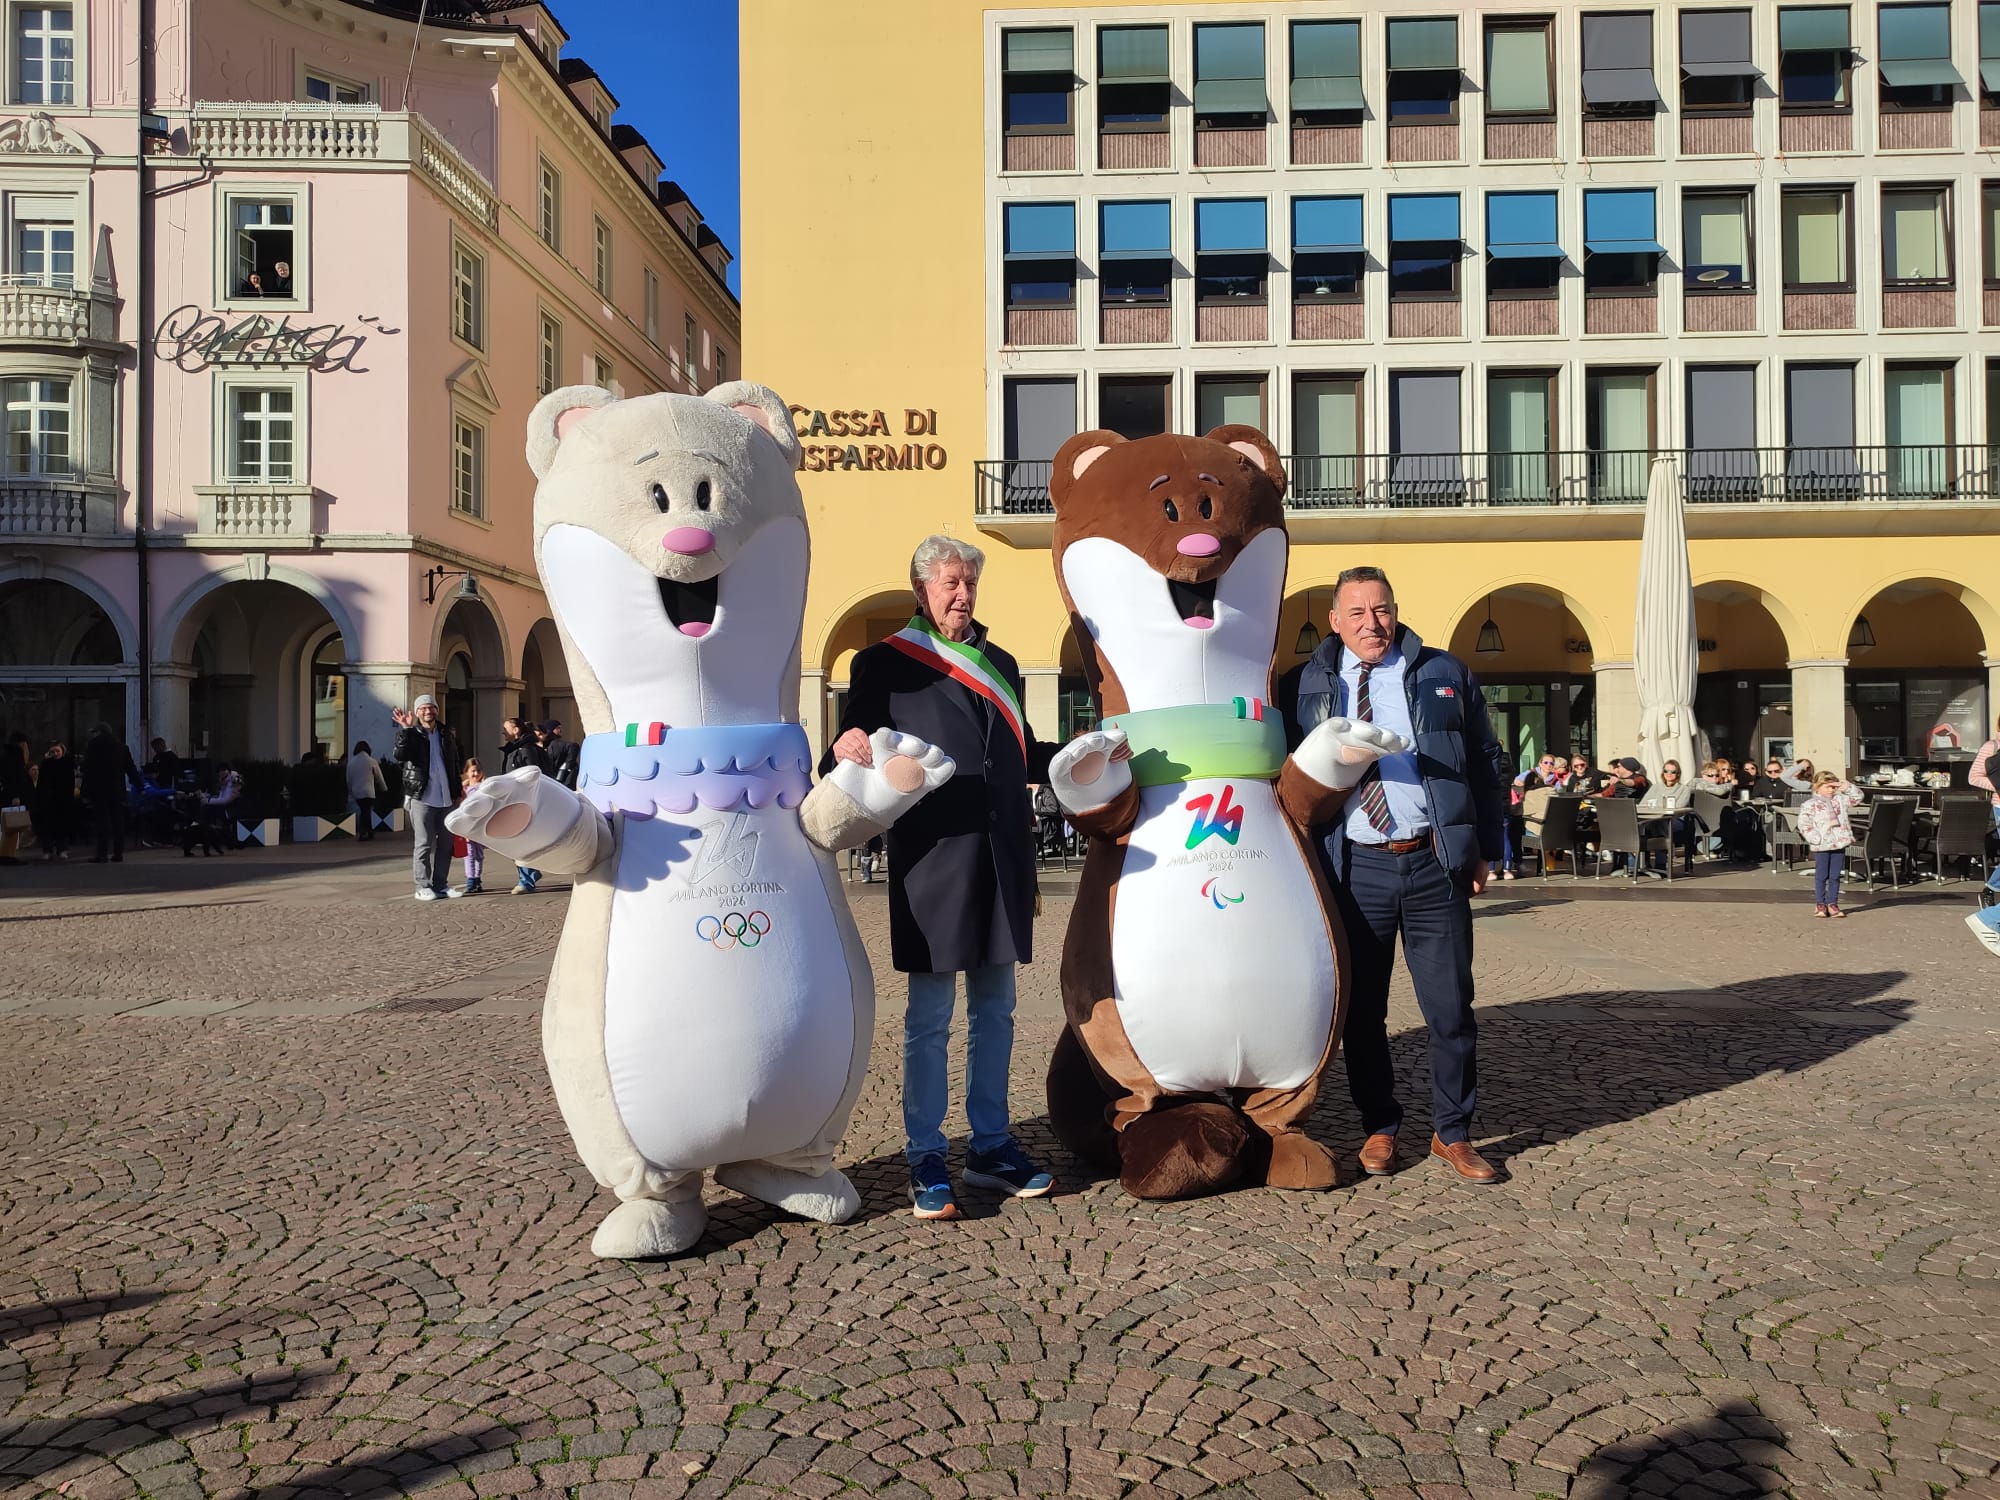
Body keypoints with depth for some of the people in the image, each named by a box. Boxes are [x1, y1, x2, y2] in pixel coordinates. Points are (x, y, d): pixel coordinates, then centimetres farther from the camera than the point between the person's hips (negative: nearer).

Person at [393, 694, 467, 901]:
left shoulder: (447, 733, 14)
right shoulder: (411, 734, 1)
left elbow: (457, 761, 22)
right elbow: (400, 754, -18)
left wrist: (457, 789, 18)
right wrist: (405, 729, -28)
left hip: (446, 798, 5)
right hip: (421, 797, -5)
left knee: (446, 843, 8)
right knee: (424, 843, -5)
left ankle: (441, 884, 16)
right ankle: (423, 886, 1)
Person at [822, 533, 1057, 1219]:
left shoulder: (1000, 664, 18)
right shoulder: (884, 663, 1)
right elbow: (851, 758, -6)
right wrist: (846, 752, -29)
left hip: (1001, 858, 6)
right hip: (931, 857, -5)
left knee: (994, 1009, 12)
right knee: (930, 1015, 1)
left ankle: (991, 1144, 24)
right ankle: (925, 1157, 11)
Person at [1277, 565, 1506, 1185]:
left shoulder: (1445, 675, 8)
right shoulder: (1304, 686, 5)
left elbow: (1486, 765, 11)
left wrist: (1484, 848, 6)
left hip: (1436, 865, 1)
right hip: (1354, 869, 0)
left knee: (1451, 1007, 4)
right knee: (1361, 1011, 7)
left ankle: (1452, 1134, 18)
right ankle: (1379, 1129, 23)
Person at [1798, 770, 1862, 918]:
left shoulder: (1839, 799, 12)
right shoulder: (1810, 804, -6)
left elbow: (1858, 797, 17)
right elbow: (1804, 824, -13)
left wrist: (1847, 788, 2)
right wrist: (1816, 839, -19)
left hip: (1839, 844, 5)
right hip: (1821, 846, -5)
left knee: (1835, 876, 8)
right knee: (1821, 876, 3)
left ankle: (1832, 904, 14)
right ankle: (1820, 904, 10)